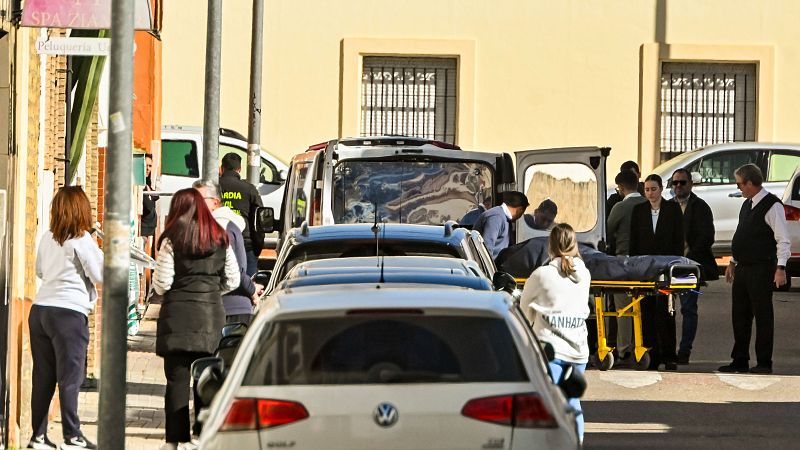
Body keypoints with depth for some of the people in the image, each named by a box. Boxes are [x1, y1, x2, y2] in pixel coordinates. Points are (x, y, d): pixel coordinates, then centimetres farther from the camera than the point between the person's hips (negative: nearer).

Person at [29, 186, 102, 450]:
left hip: (40, 309, 6)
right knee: (70, 377, -3)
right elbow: (101, 275, -6)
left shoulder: (47, 239, 11)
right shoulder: (81, 240, -8)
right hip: (69, 312, -6)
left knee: (43, 377, 9)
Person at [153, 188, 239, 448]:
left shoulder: (172, 241, -6)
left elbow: (161, 284, -7)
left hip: (179, 316, -3)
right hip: (212, 316, 3)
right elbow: (232, 280, 9)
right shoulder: (220, 240, 7)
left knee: (177, 379, -1)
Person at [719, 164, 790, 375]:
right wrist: (733, 262, 23)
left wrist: (780, 268, -21)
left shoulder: (772, 205, -12)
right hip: (743, 269, 9)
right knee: (740, 316, 11)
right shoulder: (748, 205, 15)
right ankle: (740, 361, 19)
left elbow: (783, 240, -15)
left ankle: (764, 363, 2)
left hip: (762, 269, -9)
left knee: (763, 316, -3)